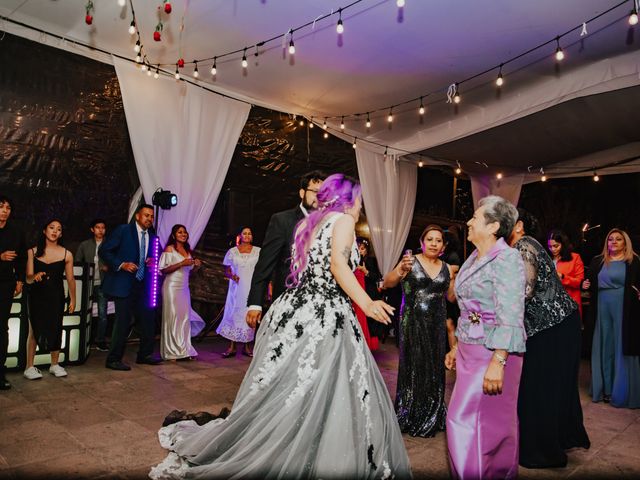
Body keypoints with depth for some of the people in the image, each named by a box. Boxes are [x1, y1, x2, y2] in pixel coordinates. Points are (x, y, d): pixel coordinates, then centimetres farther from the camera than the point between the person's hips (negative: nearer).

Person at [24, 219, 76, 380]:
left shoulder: (66, 255, -2)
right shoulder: (33, 252, -1)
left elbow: (70, 279, 2)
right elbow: (28, 279, -3)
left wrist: (73, 300, 2)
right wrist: (35, 276, -26)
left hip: (56, 297, 1)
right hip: (37, 296, 0)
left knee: (56, 330, 7)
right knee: (34, 330, 2)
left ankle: (54, 365, 21)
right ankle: (29, 367, 12)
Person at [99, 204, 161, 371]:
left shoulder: (152, 237, 12)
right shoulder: (123, 230, -6)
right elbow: (103, 251, -8)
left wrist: (151, 262, 1)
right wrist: (121, 264, -18)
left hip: (141, 285, 7)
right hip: (123, 284, -7)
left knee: (148, 320, 9)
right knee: (123, 321, -5)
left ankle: (144, 354, 24)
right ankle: (113, 360, 9)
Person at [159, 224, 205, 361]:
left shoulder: (188, 250, 14)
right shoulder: (169, 249, -4)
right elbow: (163, 269, -12)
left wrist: (196, 265, 2)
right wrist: (181, 263, -18)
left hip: (184, 288, 6)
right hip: (172, 287, -6)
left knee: (185, 317, 2)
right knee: (172, 317, -3)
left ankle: (184, 350, 8)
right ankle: (171, 351, 4)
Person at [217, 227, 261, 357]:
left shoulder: (258, 251, 7)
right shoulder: (232, 251, 8)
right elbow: (226, 270, 10)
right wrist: (232, 276, -11)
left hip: (252, 289, 0)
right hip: (237, 288, 0)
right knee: (234, 314, -2)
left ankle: (247, 347, 9)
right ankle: (232, 347, 3)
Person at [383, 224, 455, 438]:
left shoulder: (446, 268, 7)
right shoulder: (411, 262, -6)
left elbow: (452, 297, 13)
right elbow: (387, 283, -18)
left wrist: (456, 278, -4)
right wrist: (400, 271, -39)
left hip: (437, 324, 4)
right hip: (413, 323, -4)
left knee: (435, 369, 13)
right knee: (414, 367, 2)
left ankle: (432, 418, 31)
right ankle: (411, 418, 20)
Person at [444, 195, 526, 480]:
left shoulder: (506, 258, -14)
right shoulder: (474, 258, 12)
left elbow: (510, 317, -21)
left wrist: (497, 362, -25)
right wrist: (457, 348, 18)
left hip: (492, 352, -8)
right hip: (469, 350, 8)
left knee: (466, 421, -4)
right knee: (490, 423, 16)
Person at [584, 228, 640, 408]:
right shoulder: (598, 261, 11)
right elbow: (592, 284, 18)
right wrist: (587, 286, -2)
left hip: (624, 310, -3)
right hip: (603, 309, 4)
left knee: (623, 349, 1)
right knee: (605, 348, 9)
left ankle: (623, 393, 12)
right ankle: (606, 389, 19)